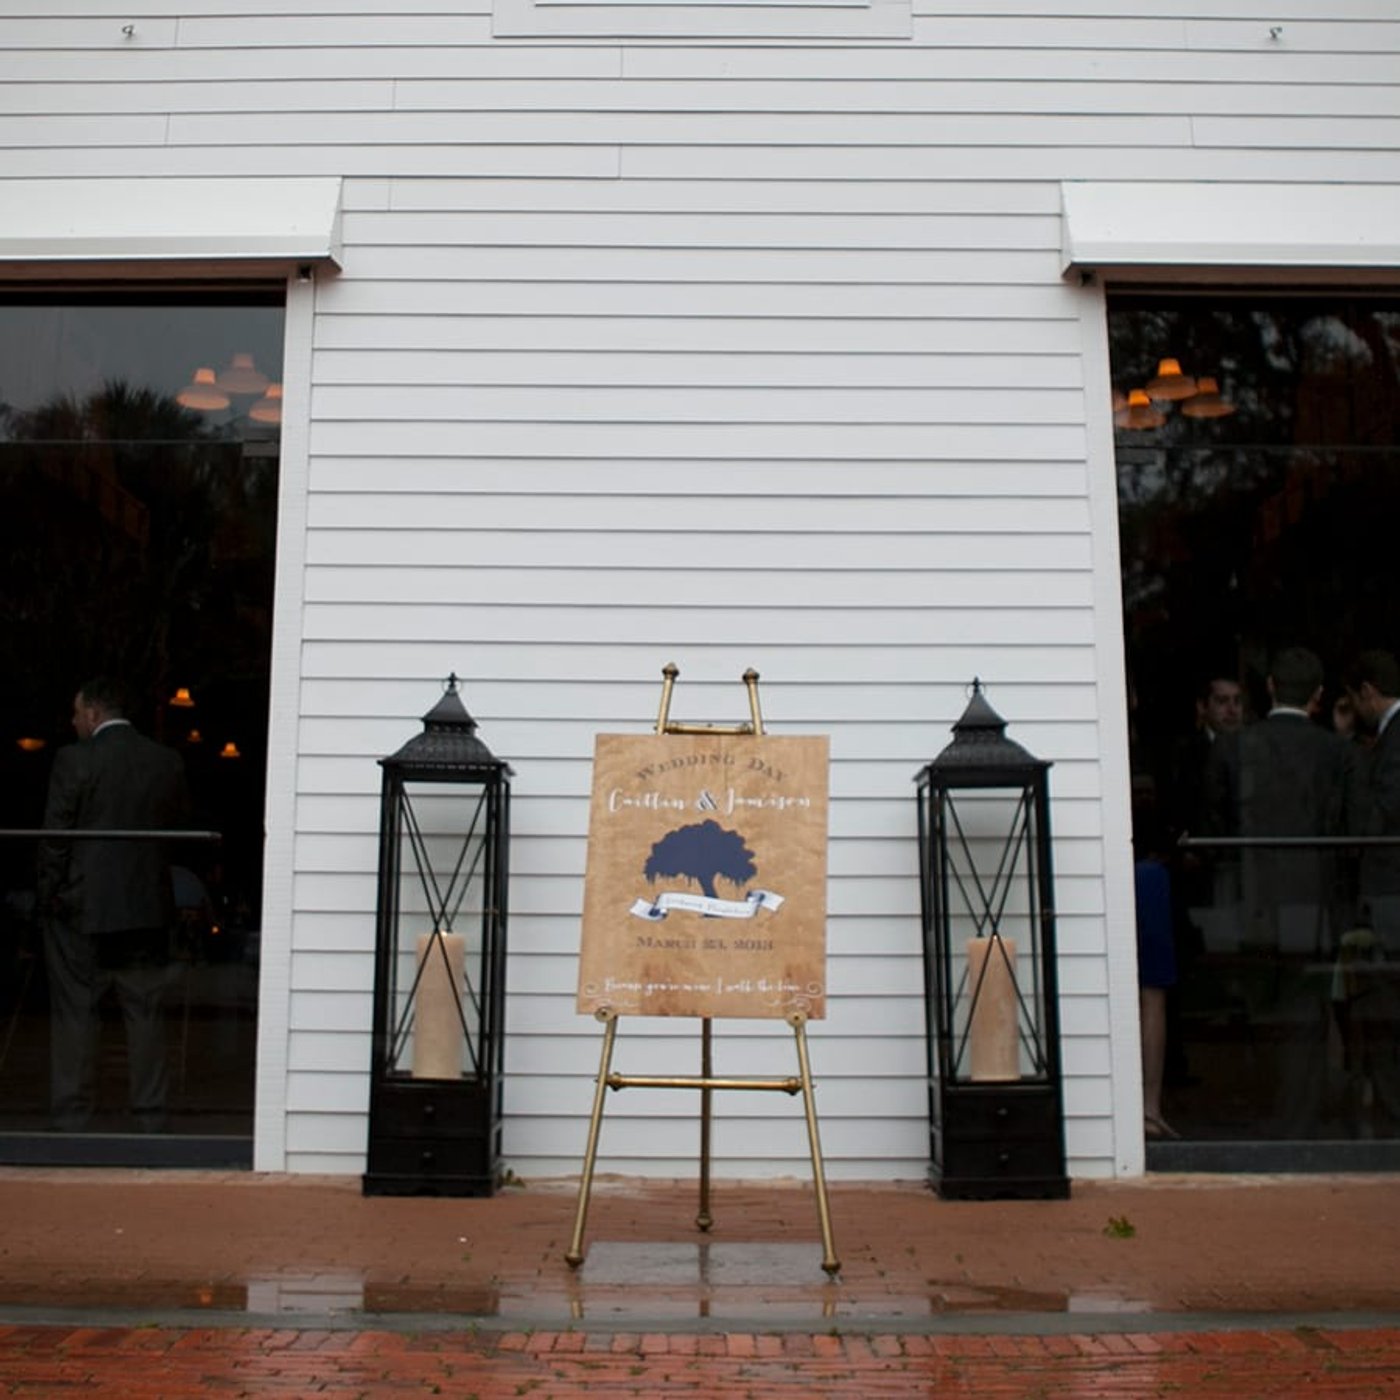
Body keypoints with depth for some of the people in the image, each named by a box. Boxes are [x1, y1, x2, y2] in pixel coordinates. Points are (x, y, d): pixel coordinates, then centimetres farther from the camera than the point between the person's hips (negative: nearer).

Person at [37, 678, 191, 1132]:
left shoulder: (73, 759, -10)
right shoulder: (168, 761, 2)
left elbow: (56, 836, -9)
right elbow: (180, 827, 8)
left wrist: (49, 894, 1)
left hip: (83, 907, -3)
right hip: (148, 907, 3)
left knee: (74, 1011, 8)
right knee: (146, 1013, 10)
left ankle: (72, 1119, 14)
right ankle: (150, 1117, 15)